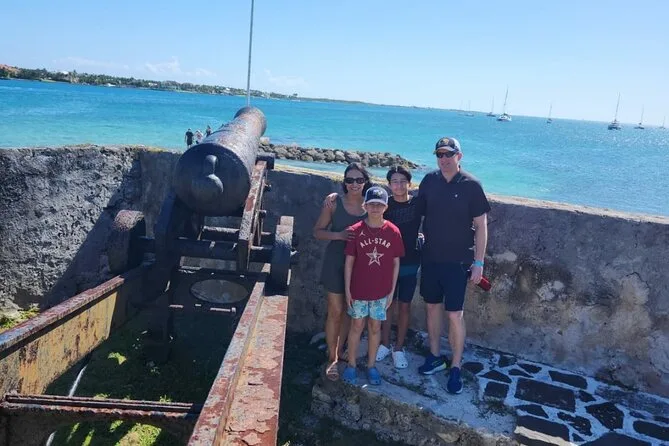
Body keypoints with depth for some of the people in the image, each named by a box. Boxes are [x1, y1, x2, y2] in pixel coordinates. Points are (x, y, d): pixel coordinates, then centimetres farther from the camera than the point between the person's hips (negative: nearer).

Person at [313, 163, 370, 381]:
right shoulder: (334, 202, -9)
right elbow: (317, 231, -4)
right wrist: (338, 235, -21)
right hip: (336, 262, -2)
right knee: (335, 312, 5)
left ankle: (340, 351, 34)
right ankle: (332, 358, 21)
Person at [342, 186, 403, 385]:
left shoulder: (393, 231, -7)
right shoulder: (356, 231, -10)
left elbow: (396, 262, 0)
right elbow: (349, 261, -5)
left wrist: (392, 290, 1)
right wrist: (347, 289, -5)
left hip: (381, 291, 1)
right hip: (359, 290, -1)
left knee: (375, 327, 13)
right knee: (357, 326, 12)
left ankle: (371, 365, 30)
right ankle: (351, 364, 27)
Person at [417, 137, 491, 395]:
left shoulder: (471, 185, -10)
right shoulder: (429, 181, 0)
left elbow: (481, 226, -7)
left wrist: (478, 262, -9)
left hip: (457, 260, -4)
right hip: (430, 257, 4)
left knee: (455, 314, -1)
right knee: (432, 307, 14)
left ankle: (455, 368, 15)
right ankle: (434, 357, 32)